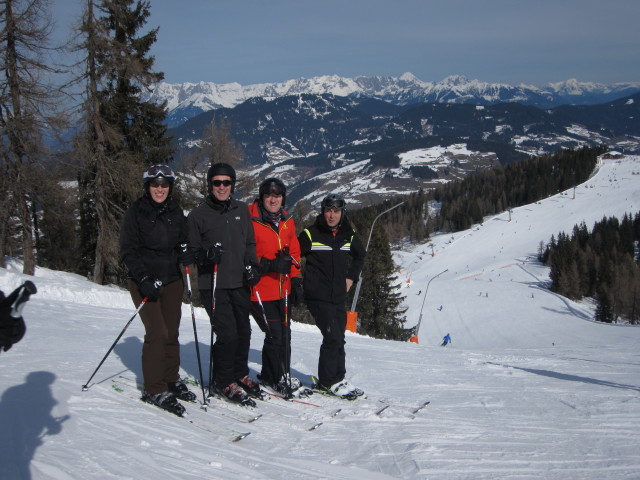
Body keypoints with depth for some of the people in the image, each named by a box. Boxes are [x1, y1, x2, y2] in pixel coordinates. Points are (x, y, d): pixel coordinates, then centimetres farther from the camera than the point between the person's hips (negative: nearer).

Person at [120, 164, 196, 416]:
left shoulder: (175, 211, 8)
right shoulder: (135, 211, -5)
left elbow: (183, 239, 18)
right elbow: (128, 250, -7)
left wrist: (185, 252, -6)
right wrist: (144, 279, -17)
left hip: (172, 280, 5)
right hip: (144, 282, -4)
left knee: (171, 332, 7)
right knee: (157, 332, -11)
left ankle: (171, 380, 23)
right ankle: (154, 390, -2)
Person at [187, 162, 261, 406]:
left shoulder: (242, 210, 11)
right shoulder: (198, 215, -2)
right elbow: (191, 250, 0)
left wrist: (251, 266, 3)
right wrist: (206, 256, -20)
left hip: (239, 283, 5)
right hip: (213, 285, -5)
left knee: (243, 331, 11)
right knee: (227, 333, -9)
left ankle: (240, 374, 31)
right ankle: (223, 381, 10)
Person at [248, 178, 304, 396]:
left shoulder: (287, 221, 11)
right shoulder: (250, 220, -11)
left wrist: (296, 280, 12)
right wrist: (269, 265, -22)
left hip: (283, 289, 7)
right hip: (260, 290, -7)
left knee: (284, 333, 12)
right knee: (274, 334, -6)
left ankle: (280, 374, 28)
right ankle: (275, 378, 13)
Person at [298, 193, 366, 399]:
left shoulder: (348, 235, 7)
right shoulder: (311, 234, -8)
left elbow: (360, 255, 26)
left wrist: (351, 277, 17)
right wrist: (297, 282, -6)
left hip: (338, 296, 6)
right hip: (318, 295, -6)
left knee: (338, 338, 11)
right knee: (332, 336, -11)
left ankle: (337, 378, 24)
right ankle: (328, 381, 3)